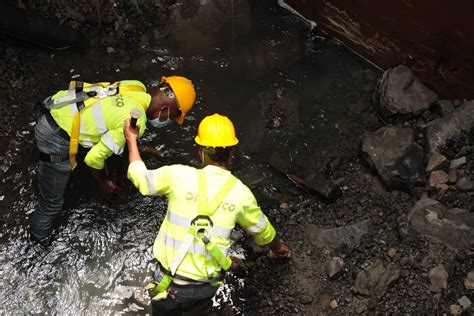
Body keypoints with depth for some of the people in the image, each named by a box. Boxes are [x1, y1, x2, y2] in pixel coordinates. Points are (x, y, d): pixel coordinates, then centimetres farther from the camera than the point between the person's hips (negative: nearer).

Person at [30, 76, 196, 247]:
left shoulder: (137, 86, -2)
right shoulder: (136, 122, -24)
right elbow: (94, 157, -18)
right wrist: (103, 180, 3)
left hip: (54, 111, 8)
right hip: (55, 138, -8)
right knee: (52, 201, 13)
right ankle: (40, 236, 37)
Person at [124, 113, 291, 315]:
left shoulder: (179, 176, -14)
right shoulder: (241, 193, -7)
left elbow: (141, 178, 5)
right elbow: (261, 229, 12)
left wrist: (132, 141, 21)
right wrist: (276, 246, 35)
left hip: (170, 283, -2)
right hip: (206, 287, 2)